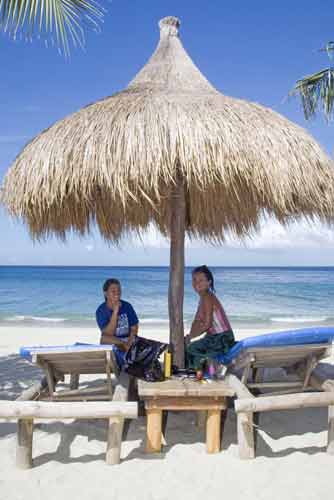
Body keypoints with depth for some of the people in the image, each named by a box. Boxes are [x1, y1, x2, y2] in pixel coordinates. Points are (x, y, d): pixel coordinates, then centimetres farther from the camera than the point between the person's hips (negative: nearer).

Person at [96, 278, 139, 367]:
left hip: (129, 340, 0)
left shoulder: (127, 306, -4)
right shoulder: (101, 310, -11)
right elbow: (109, 334, -21)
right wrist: (115, 312, -28)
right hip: (111, 344, 0)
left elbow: (134, 329, -2)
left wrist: (129, 344, -20)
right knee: (104, 339, -33)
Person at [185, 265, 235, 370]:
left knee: (188, 349, -14)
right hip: (215, 337, 10)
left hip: (221, 339, -10)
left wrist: (190, 336, -15)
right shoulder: (203, 298, 11)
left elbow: (207, 324, -23)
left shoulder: (207, 298, -18)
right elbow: (197, 321, 12)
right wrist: (189, 336, -2)